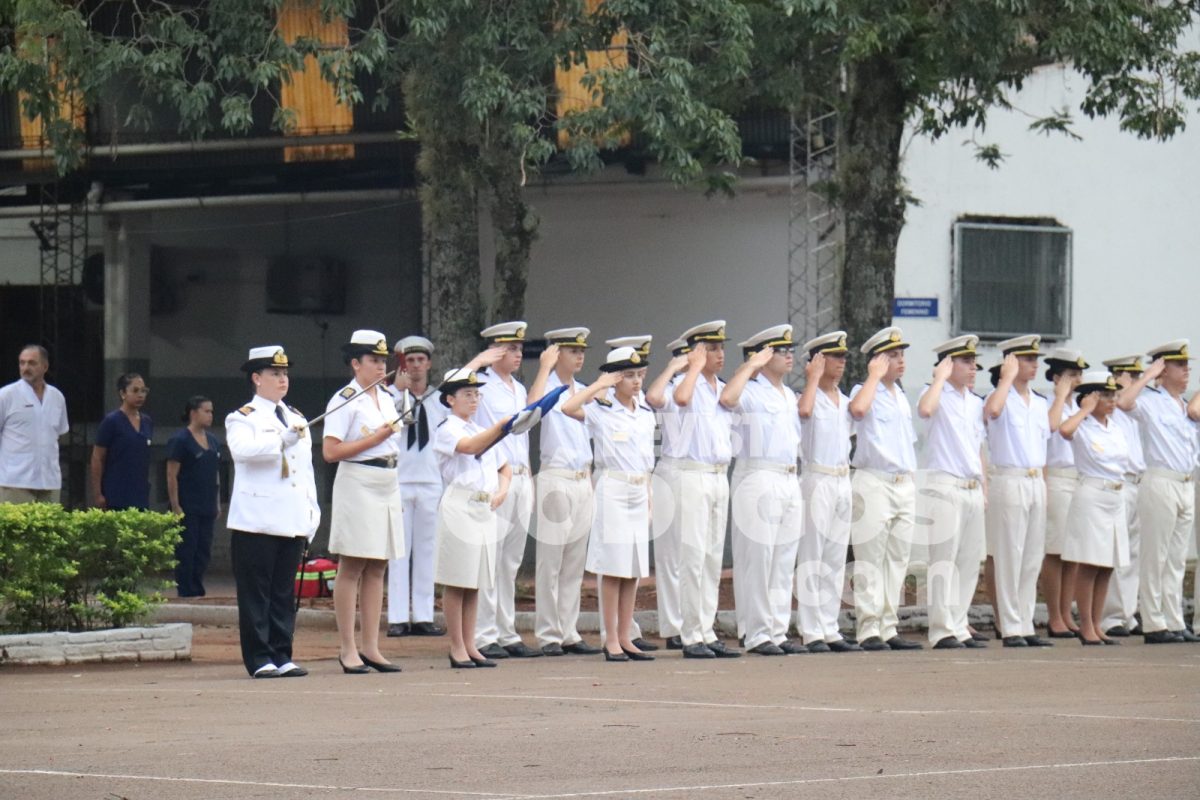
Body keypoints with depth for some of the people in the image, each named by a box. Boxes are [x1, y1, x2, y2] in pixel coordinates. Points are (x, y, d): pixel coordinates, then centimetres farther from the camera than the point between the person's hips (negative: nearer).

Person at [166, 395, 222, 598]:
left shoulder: (213, 441, 14)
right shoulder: (180, 441, -8)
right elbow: (172, 475, -11)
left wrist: (217, 503, 16)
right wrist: (175, 506, -15)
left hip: (207, 508, 7)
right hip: (187, 509, -7)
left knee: (203, 551, 8)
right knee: (186, 551, -4)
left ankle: (198, 590, 14)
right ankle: (186, 592, -1)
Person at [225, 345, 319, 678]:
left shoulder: (297, 419, 21)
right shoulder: (243, 418, 0)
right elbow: (242, 449, -23)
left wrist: (312, 513, 15)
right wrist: (283, 439, -32)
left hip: (292, 522, 6)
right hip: (257, 522, -6)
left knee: (285, 591, 7)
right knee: (256, 593, -4)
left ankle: (282, 656, 10)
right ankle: (259, 659, -2)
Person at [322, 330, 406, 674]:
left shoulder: (387, 397, 15)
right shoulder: (345, 400, -8)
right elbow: (331, 452, -16)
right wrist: (375, 438, -15)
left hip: (387, 486, 8)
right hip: (357, 486, -8)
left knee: (377, 568, 7)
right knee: (352, 568, -5)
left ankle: (371, 648, 9)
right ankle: (347, 649, -2)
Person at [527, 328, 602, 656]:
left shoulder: (583, 391, 16)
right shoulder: (548, 388, -5)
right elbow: (532, 406, -29)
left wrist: (591, 479, 17)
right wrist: (545, 367, -21)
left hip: (583, 481, 7)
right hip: (556, 479, -7)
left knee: (575, 564, 8)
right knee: (550, 561, -5)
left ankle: (569, 633, 11)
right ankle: (548, 635, -3)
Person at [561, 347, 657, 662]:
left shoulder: (646, 415, 13)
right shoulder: (601, 411, -5)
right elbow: (568, 408, -25)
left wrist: (649, 501, 15)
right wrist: (599, 386, -16)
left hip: (639, 492, 6)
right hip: (612, 490, -6)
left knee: (634, 568, 6)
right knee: (613, 567, -5)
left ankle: (626, 638, 11)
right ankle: (611, 640, -2)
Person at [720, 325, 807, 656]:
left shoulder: (788, 394, 20)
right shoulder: (750, 391, -5)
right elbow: (727, 398, -27)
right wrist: (751, 365, -17)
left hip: (789, 480, 8)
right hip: (758, 478, -8)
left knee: (784, 562, 9)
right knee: (756, 559, -7)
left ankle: (777, 632, 14)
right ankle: (755, 634, -5)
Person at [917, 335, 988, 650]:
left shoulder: (976, 402, 18)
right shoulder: (938, 395, -3)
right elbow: (924, 409, -28)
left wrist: (984, 489, 18)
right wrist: (940, 377, -15)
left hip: (972, 490, 7)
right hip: (943, 487, -7)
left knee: (969, 563, 7)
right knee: (943, 561, -9)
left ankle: (959, 627, 13)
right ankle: (941, 631, -10)